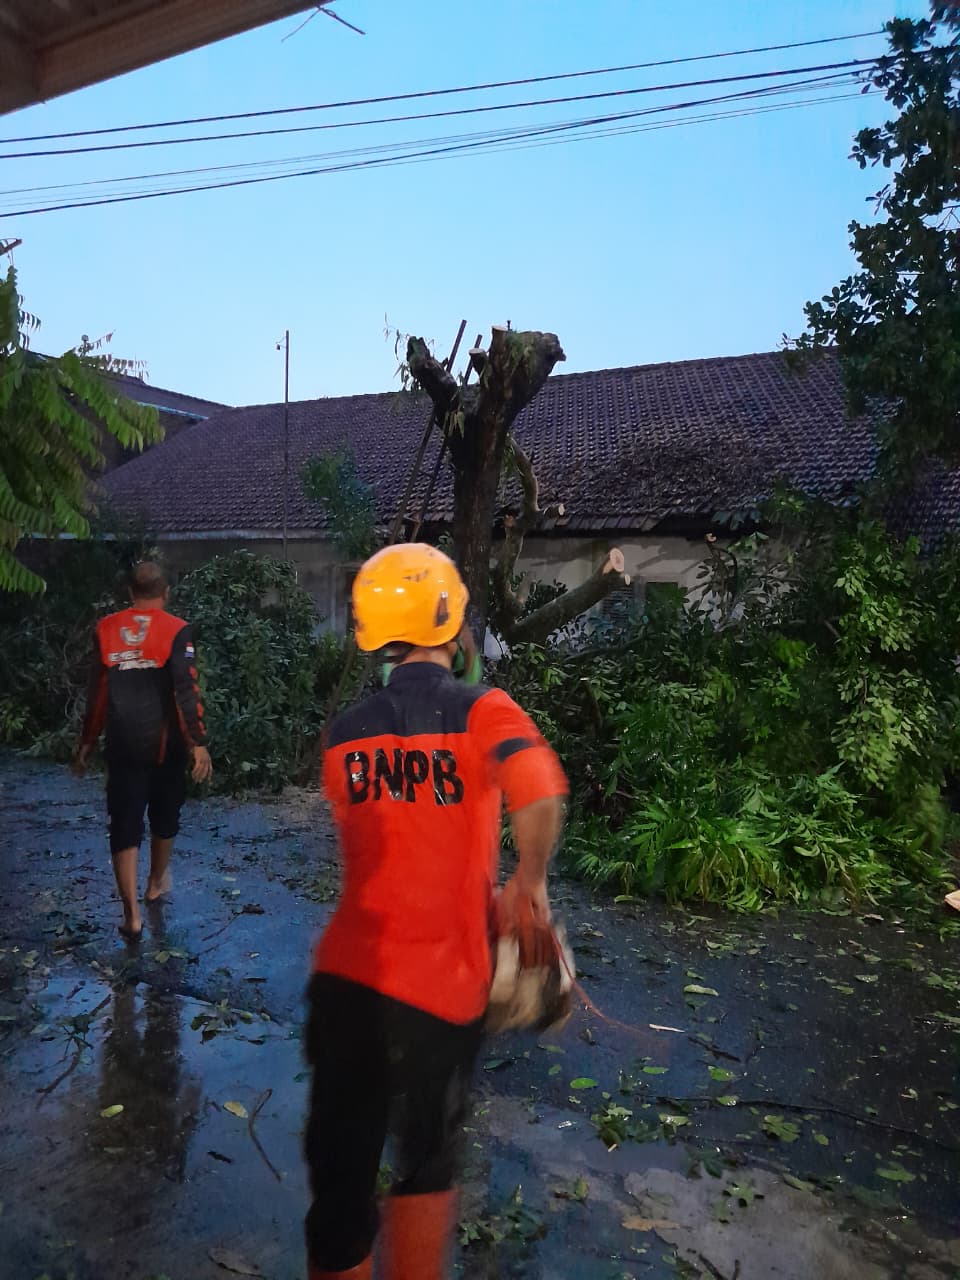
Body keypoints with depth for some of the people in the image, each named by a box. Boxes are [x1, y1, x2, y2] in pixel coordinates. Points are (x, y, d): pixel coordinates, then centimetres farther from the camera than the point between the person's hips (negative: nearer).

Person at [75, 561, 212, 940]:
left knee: (124, 827, 4)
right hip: (166, 744, -1)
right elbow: (186, 691, -15)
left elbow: (96, 692, 6)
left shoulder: (106, 630, 1)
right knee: (164, 817, 20)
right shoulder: (177, 631, -9)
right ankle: (157, 883, 39)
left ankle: (132, 914, -1)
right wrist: (199, 743, -13)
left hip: (123, 745, 1)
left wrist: (87, 742, 15)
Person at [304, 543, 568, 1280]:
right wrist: (529, 886, -17)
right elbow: (542, 797, -32)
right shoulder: (483, 711, -11)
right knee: (427, 1170, 22)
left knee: (340, 1173, 18)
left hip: (344, 977, 4)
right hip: (436, 987, -4)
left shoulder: (345, 732, 6)